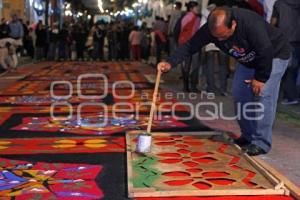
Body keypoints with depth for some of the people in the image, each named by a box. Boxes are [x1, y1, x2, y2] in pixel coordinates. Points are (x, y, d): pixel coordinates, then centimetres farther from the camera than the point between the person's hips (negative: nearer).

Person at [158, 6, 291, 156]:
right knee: (239, 95, 2)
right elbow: (190, 46, -22)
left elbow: (266, 53, -33)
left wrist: (261, 78, -22)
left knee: (263, 94, -17)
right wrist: (170, 63, -37)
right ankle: (248, 136, 17)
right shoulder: (210, 29, -23)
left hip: (274, 54, -6)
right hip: (248, 59, 7)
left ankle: (261, 143, -8)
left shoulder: (251, 24, -40)